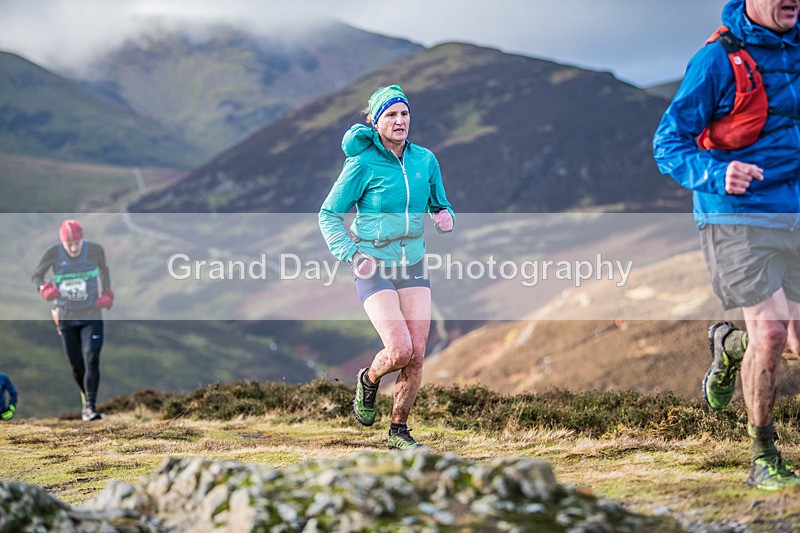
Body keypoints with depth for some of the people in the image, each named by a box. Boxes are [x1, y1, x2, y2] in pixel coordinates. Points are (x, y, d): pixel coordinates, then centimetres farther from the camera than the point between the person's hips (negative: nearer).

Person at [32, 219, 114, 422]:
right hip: (66, 318, 1)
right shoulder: (53, 253, -11)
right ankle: (86, 399, 31)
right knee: (76, 365, 7)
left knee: (91, 360, -17)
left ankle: (90, 407, -15)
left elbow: (103, 269, 12)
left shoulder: (95, 250, -9)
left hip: (92, 316, -1)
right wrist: (44, 288, -22)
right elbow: (36, 276, 0)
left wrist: (107, 294, -1)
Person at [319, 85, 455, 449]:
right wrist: (352, 256, -14)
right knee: (400, 351, -18)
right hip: (374, 267, -4)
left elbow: (439, 206, 16)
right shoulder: (363, 164, -10)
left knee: (417, 355, -3)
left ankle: (399, 430, 16)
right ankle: (368, 381, 17)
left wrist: (445, 216, -8)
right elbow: (329, 215, -3)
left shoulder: (425, 160, 3)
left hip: (413, 266, 4)